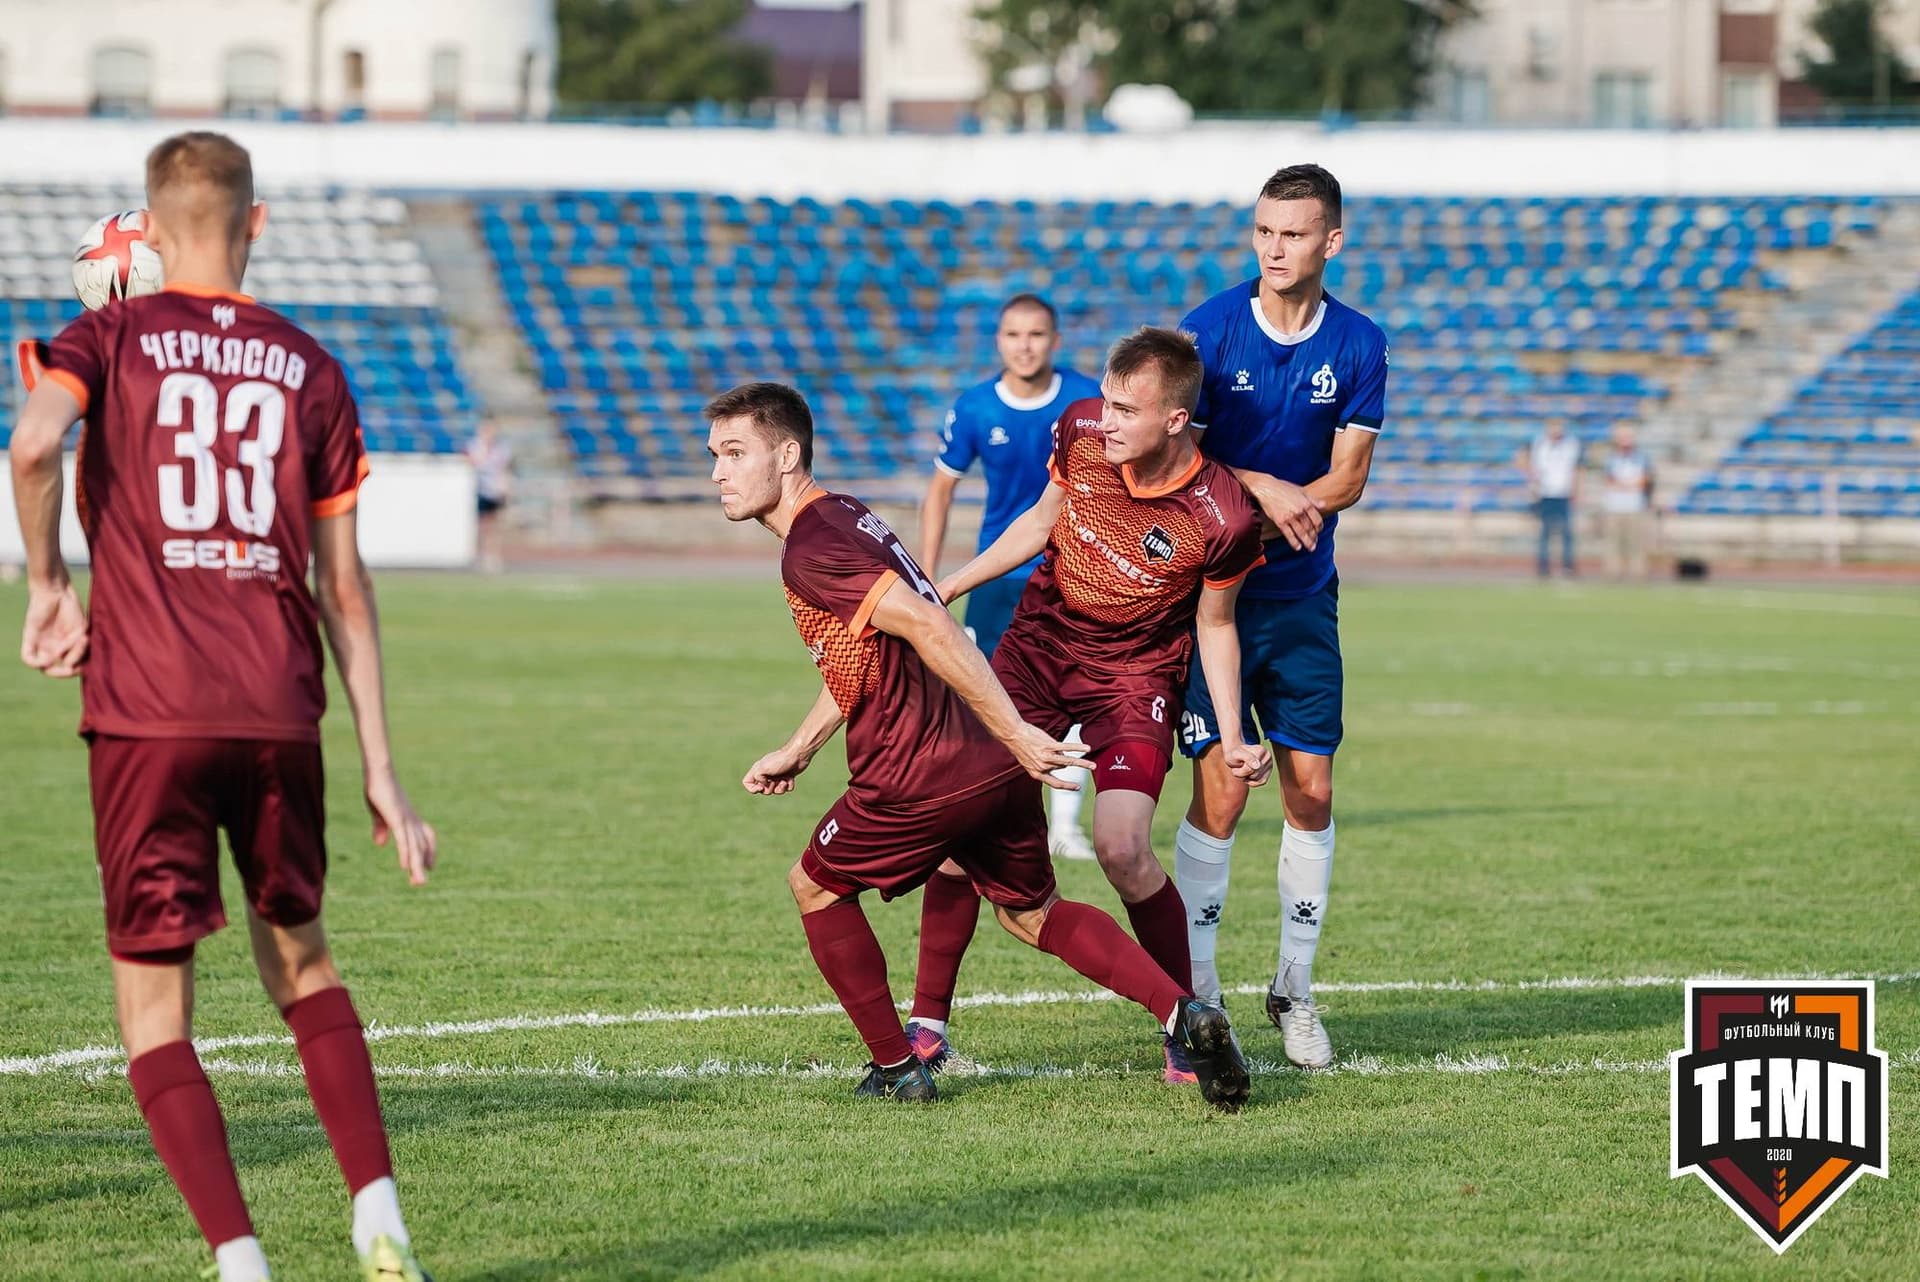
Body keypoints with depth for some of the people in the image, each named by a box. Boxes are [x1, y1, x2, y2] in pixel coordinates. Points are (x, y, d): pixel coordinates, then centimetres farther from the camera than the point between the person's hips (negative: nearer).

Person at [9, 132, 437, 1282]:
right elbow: (344, 584, 10)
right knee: (301, 963, 22)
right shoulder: (309, 367, 11)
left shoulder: (111, 337, 4)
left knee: (155, 1010, 4)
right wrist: (380, 767, 12)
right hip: (279, 710, 3)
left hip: (146, 712, -3)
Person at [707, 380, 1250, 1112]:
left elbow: (927, 627, -25)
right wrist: (797, 751, 31)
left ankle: (895, 1070, 17)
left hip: (920, 778, -9)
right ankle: (1183, 1013, 5)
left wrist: (1017, 734, -28)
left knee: (816, 888, 15)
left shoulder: (810, 551, -15)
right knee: (1032, 914, 22)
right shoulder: (844, 515, 17)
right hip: (996, 770, 9)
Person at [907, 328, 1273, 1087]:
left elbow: (1215, 625, -5)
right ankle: (927, 1023, 5)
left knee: (1121, 849, -21)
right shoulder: (1081, 432, -14)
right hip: (1038, 644, 4)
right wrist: (950, 587, 8)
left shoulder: (1222, 519, -24)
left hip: (1135, 674, -4)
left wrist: (1231, 736, -11)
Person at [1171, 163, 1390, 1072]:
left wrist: (1277, 513, -16)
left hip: (1303, 596, 3)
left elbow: (1345, 478, 1)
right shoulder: (1210, 328, -7)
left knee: (1311, 790, 1)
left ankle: (1294, 987, 16)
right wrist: (1264, 487, -18)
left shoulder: (1358, 345, 0)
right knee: (1221, 789, -9)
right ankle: (1196, 990, 2)